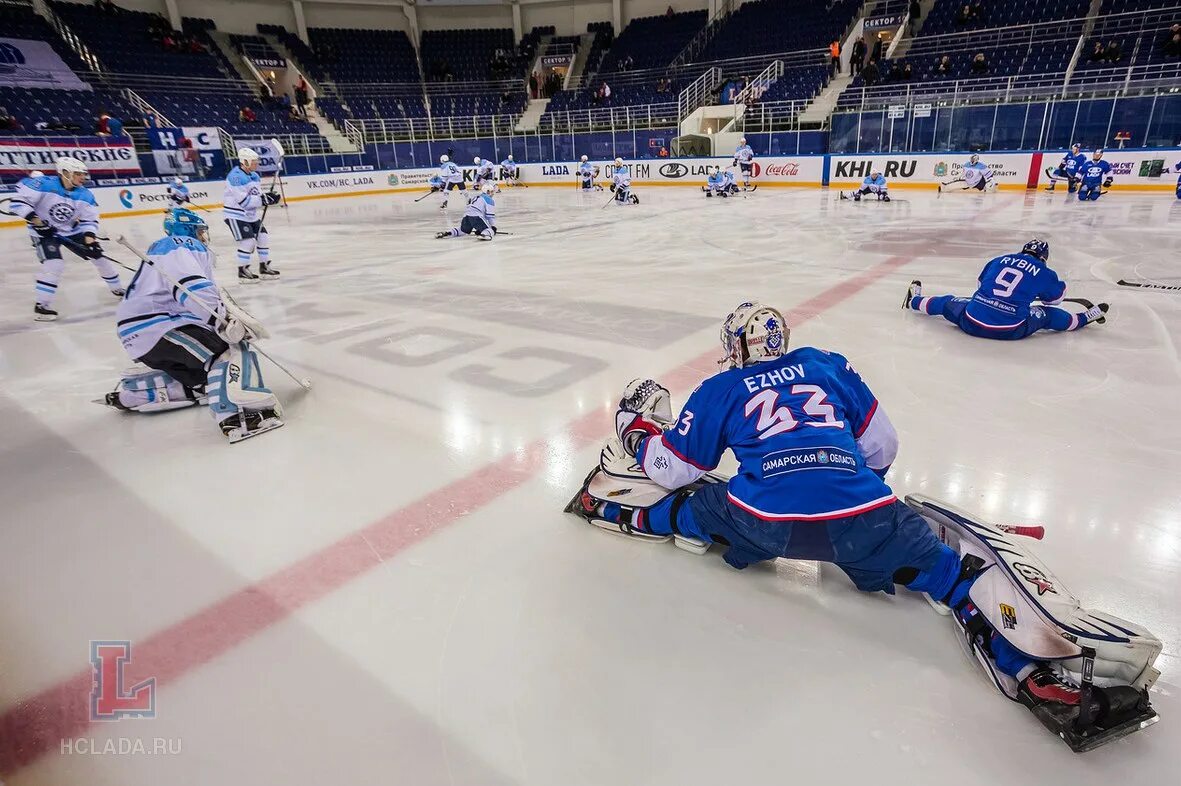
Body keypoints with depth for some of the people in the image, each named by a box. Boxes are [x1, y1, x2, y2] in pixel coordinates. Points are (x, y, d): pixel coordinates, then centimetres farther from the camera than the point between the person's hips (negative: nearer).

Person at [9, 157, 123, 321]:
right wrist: (36, 220, -26)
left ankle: (117, 289, 29)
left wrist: (89, 238, -19)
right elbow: (18, 201, -20)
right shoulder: (43, 184, -22)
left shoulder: (84, 195, -7)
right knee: (54, 264, -23)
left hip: (72, 231, 6)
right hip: (44, 231, -5)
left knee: (98, 255, 6)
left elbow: (90, 219, -4)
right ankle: (40, 306, -13)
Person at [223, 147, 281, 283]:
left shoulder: (255, 176, 7)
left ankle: (264, 268, 19)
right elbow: (244, 201, -27)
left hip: (251, 215, 9)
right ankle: (243, 272, -2)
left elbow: (258, 197, 11)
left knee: (263, 237, 7)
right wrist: (264, 200, -27)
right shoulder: (236, 176, -21)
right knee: (248, 241, -15)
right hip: (236, 215, -9)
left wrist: (269, 197, -9)